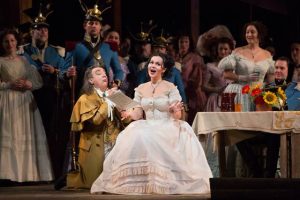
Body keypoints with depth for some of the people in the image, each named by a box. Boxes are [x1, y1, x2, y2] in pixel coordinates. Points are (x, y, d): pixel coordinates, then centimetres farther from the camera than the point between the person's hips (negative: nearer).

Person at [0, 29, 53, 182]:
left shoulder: (24, 61, 14)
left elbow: (39, 82, 12)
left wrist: (29, 84, -7)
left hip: (26, 103, 4)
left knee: (27, 137, 0)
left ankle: (28, 173, 1)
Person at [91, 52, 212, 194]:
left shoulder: (170, 88, 0)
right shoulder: (141, 89, 12)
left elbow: (177, 116, -5)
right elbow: (137, 114, 8)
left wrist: (176, 111, -28)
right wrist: (127, 113, -13)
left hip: (167, 128, -4)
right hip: (147, 128, 4)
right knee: (135, 139, -29)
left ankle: (163, 184, -25)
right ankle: (140, 182, -24)